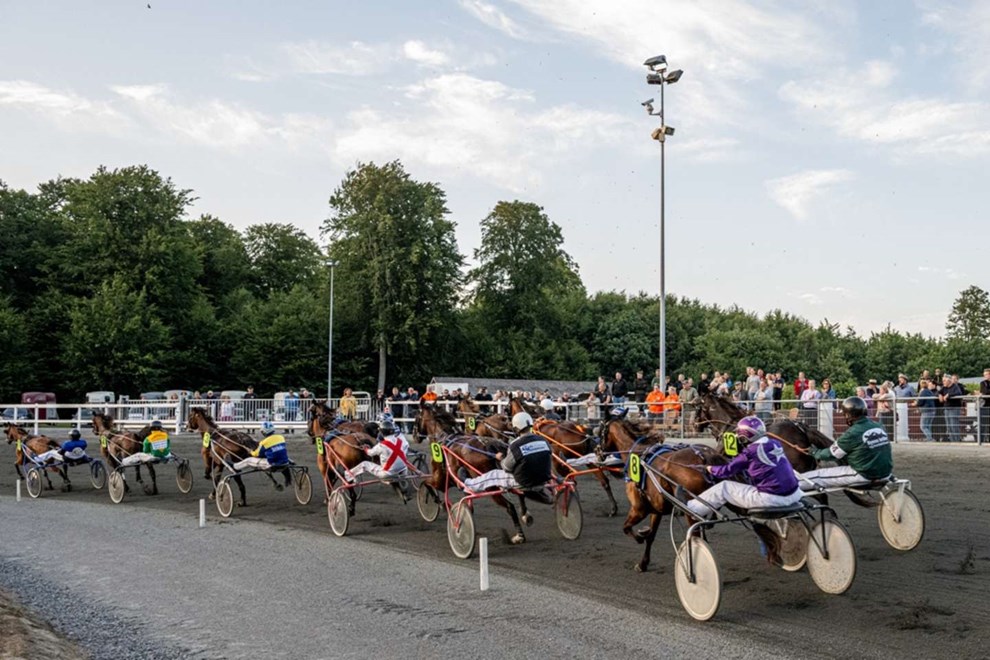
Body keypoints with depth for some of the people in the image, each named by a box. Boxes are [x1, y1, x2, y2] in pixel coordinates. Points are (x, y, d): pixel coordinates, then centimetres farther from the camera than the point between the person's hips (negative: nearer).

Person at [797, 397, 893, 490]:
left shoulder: (852, 433, -16)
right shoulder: (879, 426, 3)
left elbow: (832, 454, -3)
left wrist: (813, 452, 16)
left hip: (865, 475, -7)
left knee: (818, 476, 2)